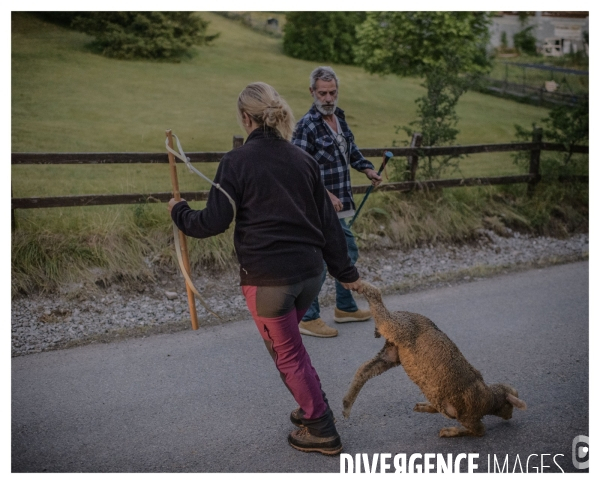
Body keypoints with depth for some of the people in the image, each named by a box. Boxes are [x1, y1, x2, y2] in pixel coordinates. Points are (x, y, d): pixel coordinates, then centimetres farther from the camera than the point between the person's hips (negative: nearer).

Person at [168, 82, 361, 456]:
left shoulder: (237, 162, -9)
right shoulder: (303, 159, 7)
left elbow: (214, 222, -11)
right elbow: (328, 221, 10)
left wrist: (179, 213, 8)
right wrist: (345, 271, 16)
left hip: (268, 277, -6)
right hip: (310, 272, 6)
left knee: (288, 353, 10)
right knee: (288, 341, 27)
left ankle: (322, 431, 17)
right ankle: (313, 408, 33)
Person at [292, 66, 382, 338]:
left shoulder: (338, 116, 9)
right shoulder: (307, 126, -18)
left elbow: (349, 147, 27)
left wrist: (366, 168, 14)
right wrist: (326, 194, -26)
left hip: (337, 206, 10)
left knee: (348, 253, 20)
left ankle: (345, 307, 35)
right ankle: (307, 319, 9)